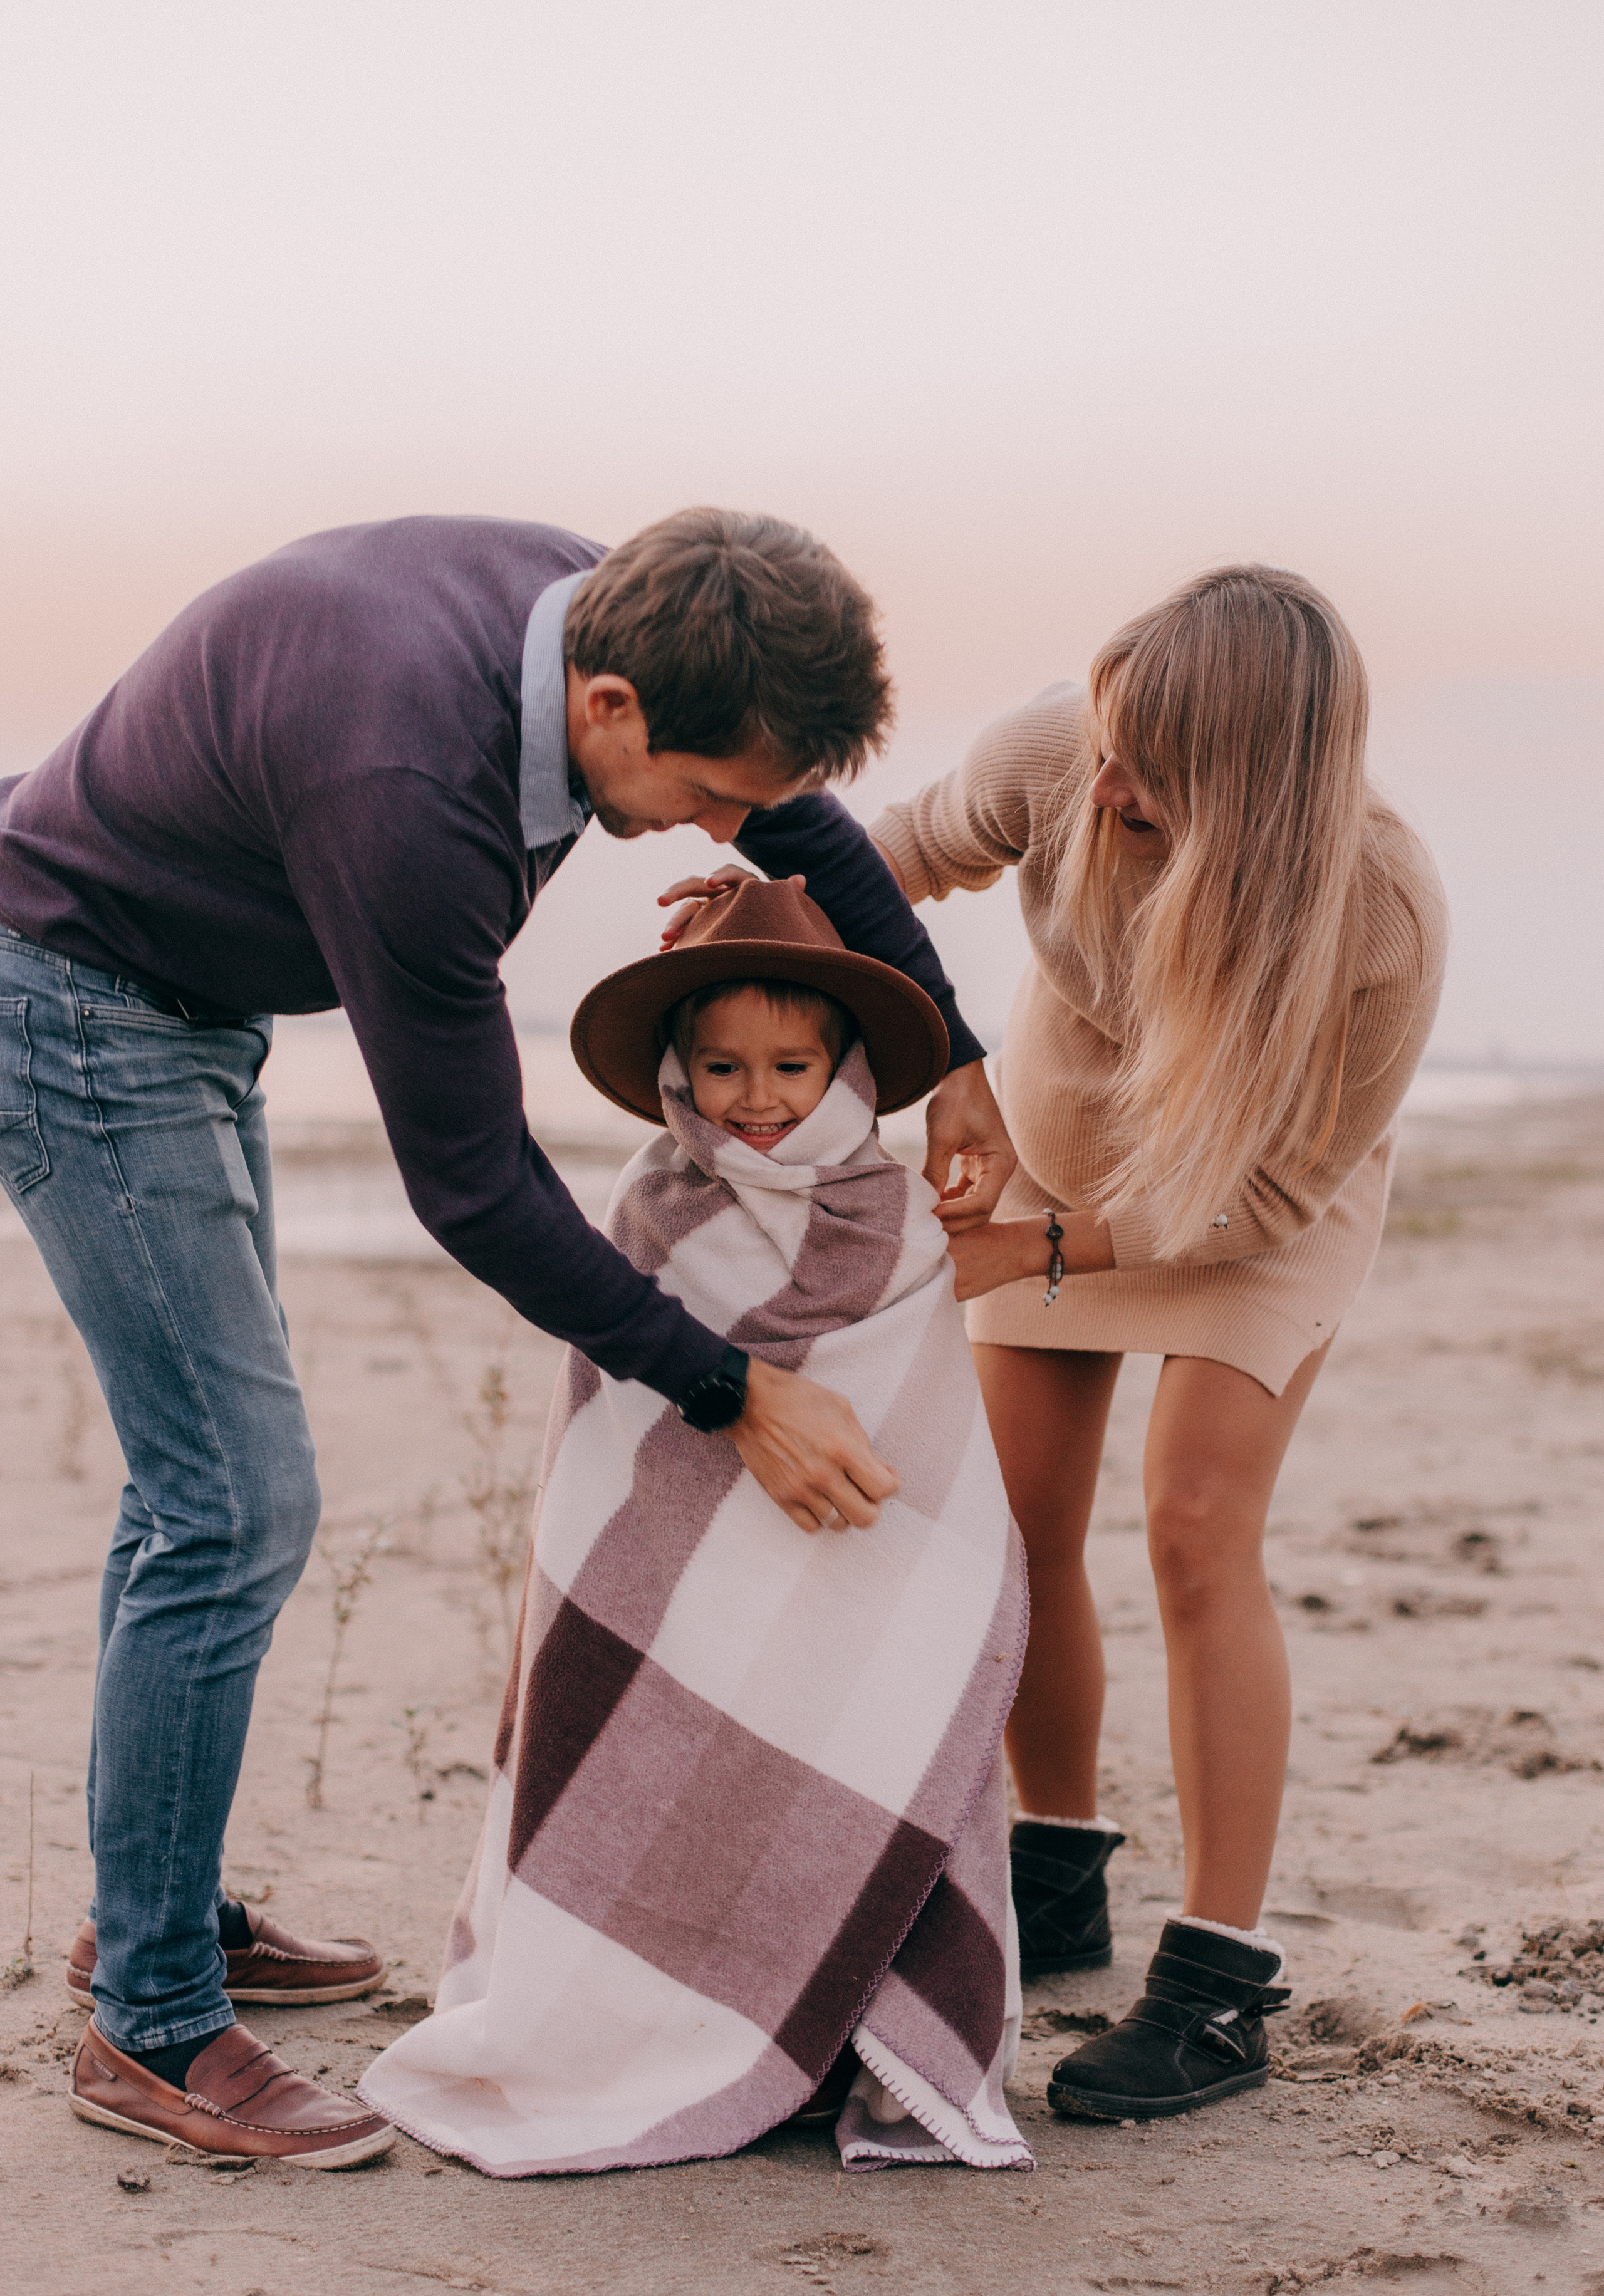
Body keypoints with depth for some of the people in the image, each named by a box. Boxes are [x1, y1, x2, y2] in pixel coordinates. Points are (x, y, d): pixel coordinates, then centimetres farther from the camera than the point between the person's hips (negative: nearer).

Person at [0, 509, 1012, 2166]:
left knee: (209, 1471, 16)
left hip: (190, 1007, 9)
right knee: (240, 1504, -11)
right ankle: (150, 2028, 1)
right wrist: (733, 1397, -22)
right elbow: (475, 1191, -28)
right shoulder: (407, 794, -38)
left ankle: (155, 1909, 31)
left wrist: (953, 1061, 7)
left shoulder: (597, 610, -13)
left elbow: (807, 824, 8)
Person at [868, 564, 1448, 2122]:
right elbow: (914, 849, -9)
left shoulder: (1380, 913, -38)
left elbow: (1276, 1185, -25)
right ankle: (1060, 1887, 26)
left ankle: (1222, 1989, -7)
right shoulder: (1061, 755, -32)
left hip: (1267, 1192, -4)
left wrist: (1036, 1248, -29)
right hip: (1061, 1136, 4)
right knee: (1018, 1528, 3)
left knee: (1197, 1530, -16)